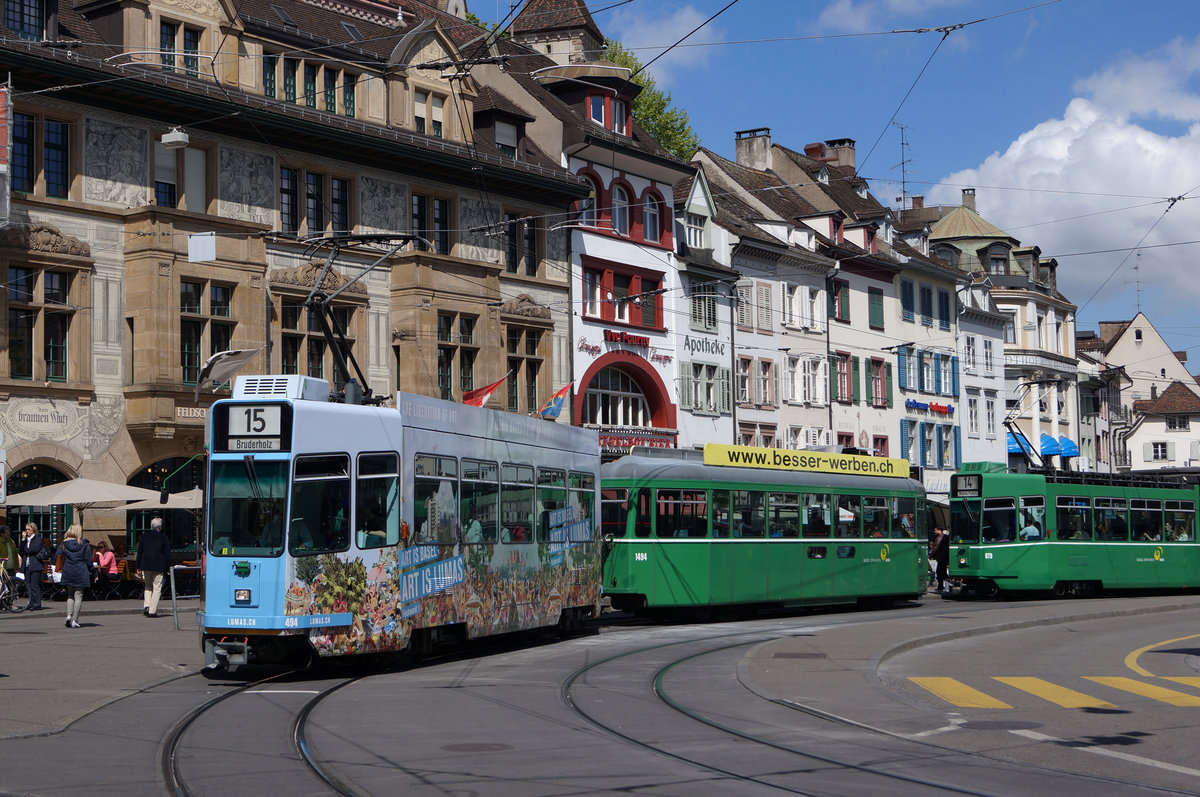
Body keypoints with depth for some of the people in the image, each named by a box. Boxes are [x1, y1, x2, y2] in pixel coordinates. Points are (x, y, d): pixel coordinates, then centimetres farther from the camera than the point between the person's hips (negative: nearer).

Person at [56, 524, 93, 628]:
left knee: (70, 595, 16)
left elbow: (59, 558, 2)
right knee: (78, 596, 1)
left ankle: (69, 614, -4)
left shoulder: (64, 544, 2)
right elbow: (88, 560, -2)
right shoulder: (84, 544, -3)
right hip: (81, 573, -2)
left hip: (68, 573, 2)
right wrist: (90, 573, 8)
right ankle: (74, 620, -3)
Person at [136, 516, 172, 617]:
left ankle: (146, 606, 1)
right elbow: (167, 554, -4)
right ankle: (152, 610, -2)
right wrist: (168, 567, 4)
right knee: (157, 588, 3)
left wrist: (138, 567, 14)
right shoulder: (163, 538, -5)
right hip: (158, 567, -4)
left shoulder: (143, 537, 5)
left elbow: (139, 553, 9)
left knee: (148, 586, 19)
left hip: (145, 566, 4)